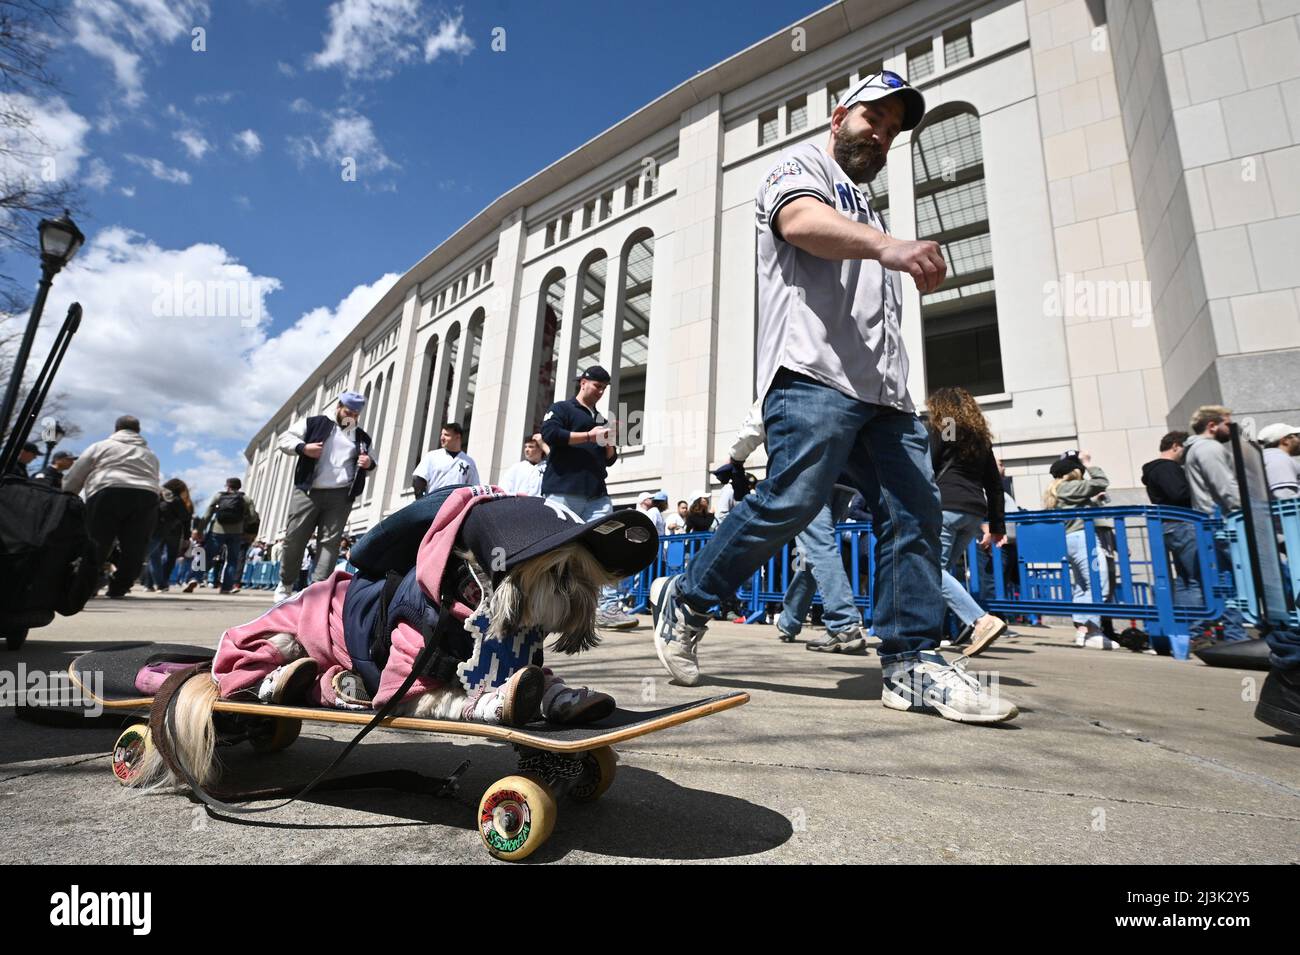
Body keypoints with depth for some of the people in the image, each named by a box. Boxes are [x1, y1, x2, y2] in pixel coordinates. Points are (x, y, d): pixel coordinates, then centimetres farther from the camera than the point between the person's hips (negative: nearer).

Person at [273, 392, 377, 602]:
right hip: (307, 492, -1)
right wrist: (303, 447, -11)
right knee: (294, 539, 0)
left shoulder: (363, 438, 17)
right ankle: (285, 584, 19)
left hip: (340, 497, 1)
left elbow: (372, 463, 25)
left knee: (330, 542, -5)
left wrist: (370, 463, 0)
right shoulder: (314, 423, 9)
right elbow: (285, 438, 9)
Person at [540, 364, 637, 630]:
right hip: (563, 493, -5)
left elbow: (608, 460, 26)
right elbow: (549, 433, -13)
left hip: (596, 495, 5)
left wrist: (610, 443, 5)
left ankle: (609, 607, -11)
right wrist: (588, 436, -11)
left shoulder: (602, 419, 26)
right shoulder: (561, 409, 8)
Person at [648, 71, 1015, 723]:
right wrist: (888, 246, -30)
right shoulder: (803, 165, 14)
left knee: (915, 512, -3)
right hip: (815, 375, -8)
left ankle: (911, 665, 1)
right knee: (791, 501, -19)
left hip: (882, 389, 9)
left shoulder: (865, 210, 39)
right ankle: (685, 601, 0)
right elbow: (799, 220, -13)